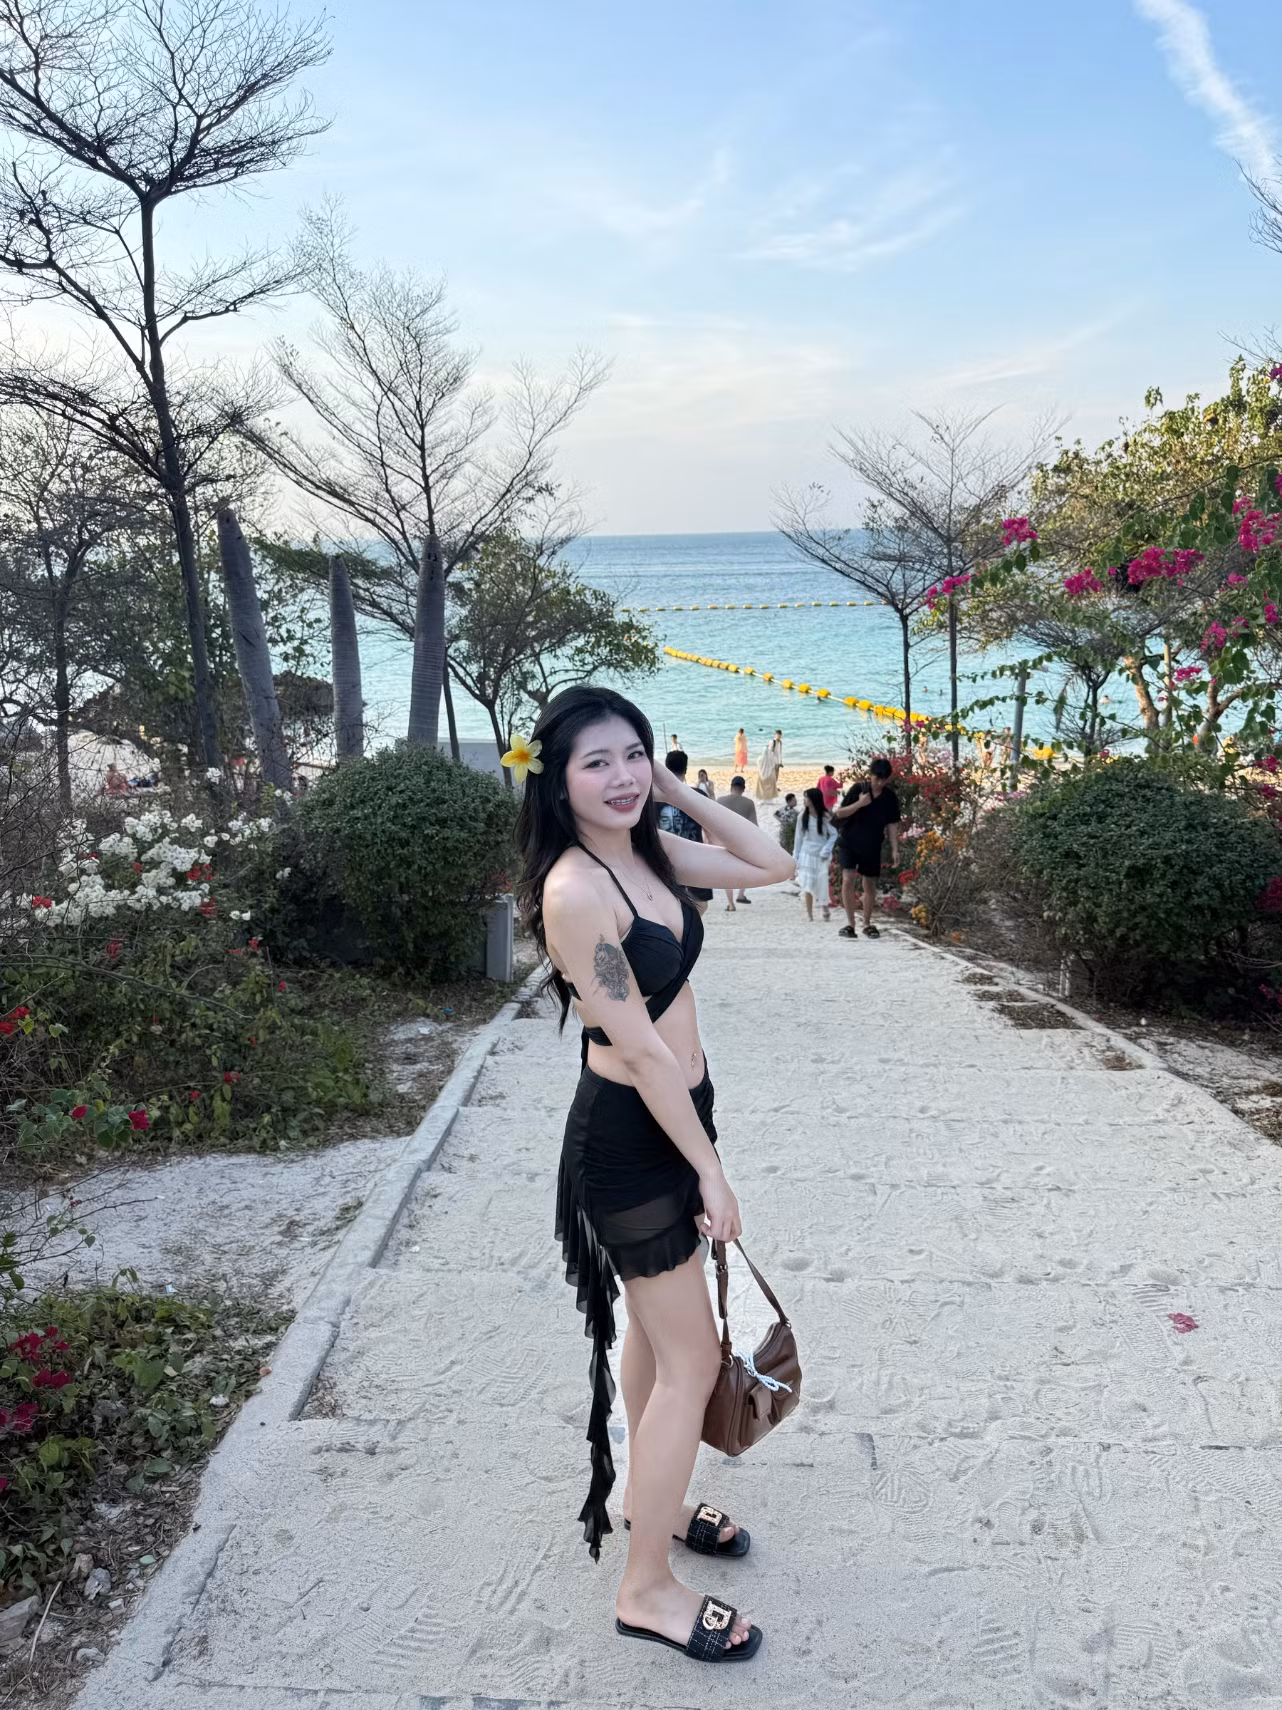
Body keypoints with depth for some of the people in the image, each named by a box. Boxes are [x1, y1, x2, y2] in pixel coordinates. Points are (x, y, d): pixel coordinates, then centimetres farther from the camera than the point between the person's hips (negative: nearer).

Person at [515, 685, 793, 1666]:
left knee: (657, 1326, 24)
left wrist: (678, 793, -2)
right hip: (630, 1138, -9)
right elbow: (638, 1048, -23)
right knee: (693, 1362, 2)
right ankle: (648, 1591, 18)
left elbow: (774, 865, 7)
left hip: (670, 1119, 9)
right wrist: (710, 1170, -17)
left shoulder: (647, 853, 1)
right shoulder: (576, 889, -25)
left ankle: (647, 1500, 45)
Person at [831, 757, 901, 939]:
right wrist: (860, 803, -25)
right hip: (849, 842, -2)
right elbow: (839, 813, -10)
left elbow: (892, 824, 2)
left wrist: (895, 850, -3)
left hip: (872, 846, 3)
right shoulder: (858, 789, -11)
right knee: (848, 879, -16)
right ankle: (850, 923, -11)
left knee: (870, 884, 9)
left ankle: (867, 924, 23)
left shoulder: (890, 797, -4)